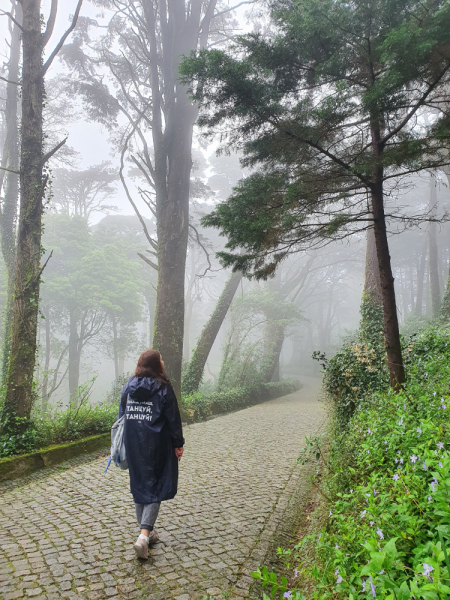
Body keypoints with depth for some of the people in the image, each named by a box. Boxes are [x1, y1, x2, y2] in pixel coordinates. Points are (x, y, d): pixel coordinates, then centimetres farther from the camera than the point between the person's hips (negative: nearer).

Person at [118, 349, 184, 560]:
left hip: (133, 445, 5)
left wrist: (121, 442, 18)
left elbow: (121, 415, 9)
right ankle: (144, 535, -8)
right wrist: (178, 444, 1)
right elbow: (173, 418, -8)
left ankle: (146, 532, 29)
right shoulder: (163, 388, -11)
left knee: (139, 486, 17)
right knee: (156, 488, 3)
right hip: (156, 445, -5)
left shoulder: (129, 386, 4)